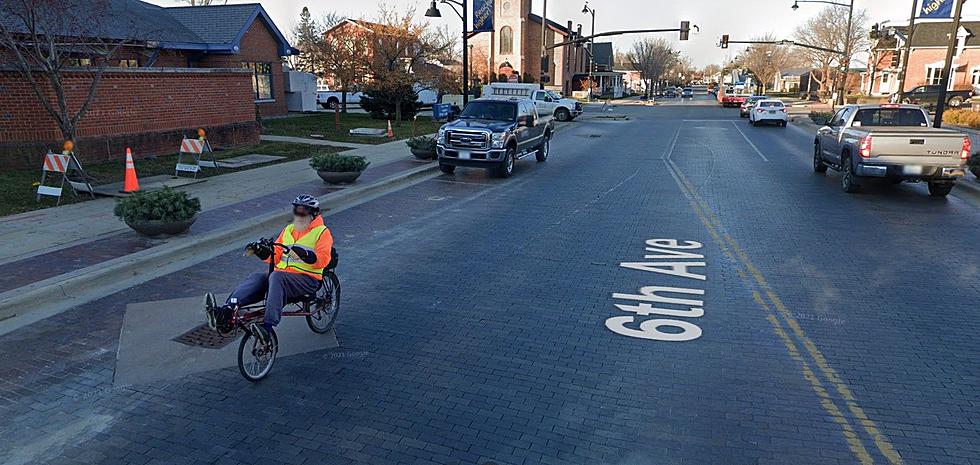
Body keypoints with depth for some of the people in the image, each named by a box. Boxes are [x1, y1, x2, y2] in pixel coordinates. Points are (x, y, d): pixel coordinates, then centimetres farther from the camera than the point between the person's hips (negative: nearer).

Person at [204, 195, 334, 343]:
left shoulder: (322, 232, 3)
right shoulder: (288, 230, 23)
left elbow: (323, 260, -13)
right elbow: (275, 256, 19)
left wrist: (305, 255, -29)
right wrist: (261, 251, -1)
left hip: (307, 279, -6)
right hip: (281, 274, 6)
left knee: (276, 277, -34)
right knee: (256, 278, -21)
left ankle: (267, 327, -44)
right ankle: (225, 314, -39)